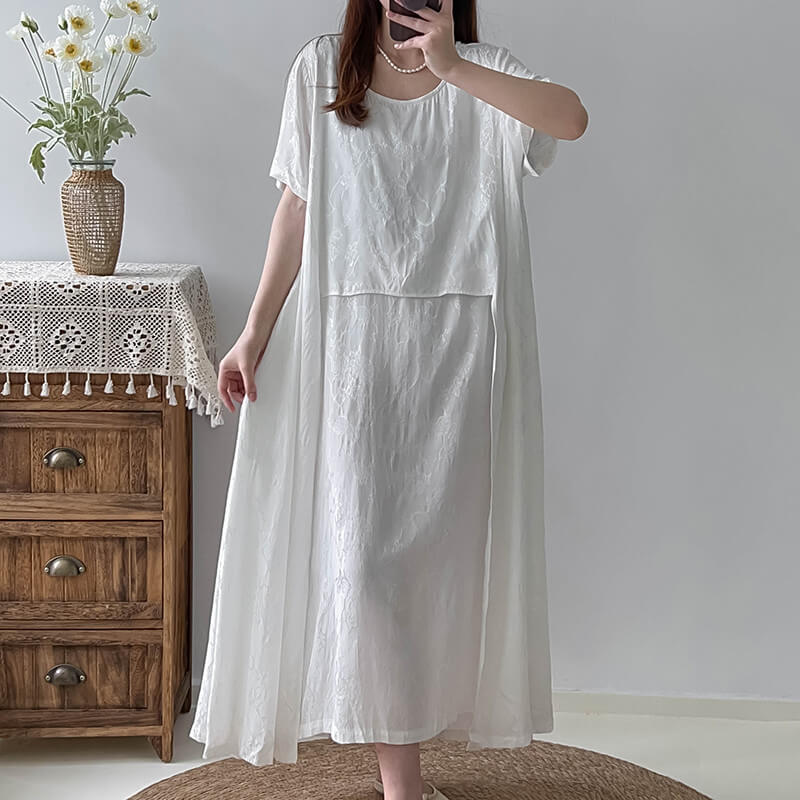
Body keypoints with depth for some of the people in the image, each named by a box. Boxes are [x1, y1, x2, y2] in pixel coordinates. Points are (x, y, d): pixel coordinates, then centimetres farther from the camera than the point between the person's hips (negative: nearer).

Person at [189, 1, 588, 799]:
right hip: (353, 342, 0)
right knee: (362, 546, -5)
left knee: (434, 545, 6)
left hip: (460, 344, 0)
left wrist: (450, 66, -27)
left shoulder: (484, 75, 1)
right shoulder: (322, 68, 6)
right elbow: (297, 206, 8)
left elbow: (571, 118, -20)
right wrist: (256, 331, 5)